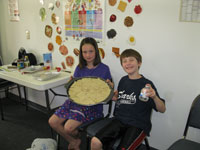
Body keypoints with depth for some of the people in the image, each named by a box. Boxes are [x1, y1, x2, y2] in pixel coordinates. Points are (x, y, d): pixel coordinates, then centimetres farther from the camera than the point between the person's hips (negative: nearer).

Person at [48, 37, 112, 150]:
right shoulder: (80, 68, 7)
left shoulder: (104, 69, -5)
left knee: (68, 127, -21)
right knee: (53, 122, -4)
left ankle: (78, 139, 17)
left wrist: (110, 86, -20)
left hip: (93, 104, -5)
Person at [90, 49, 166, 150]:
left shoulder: (146, 84, -8)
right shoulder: (123, 80, 7)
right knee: (95, 142, -16)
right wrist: (113, 97, 3)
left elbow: (162, 109, -10)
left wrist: (154, 97, -29)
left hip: (138, 125, -4)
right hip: (119, 119, 4)